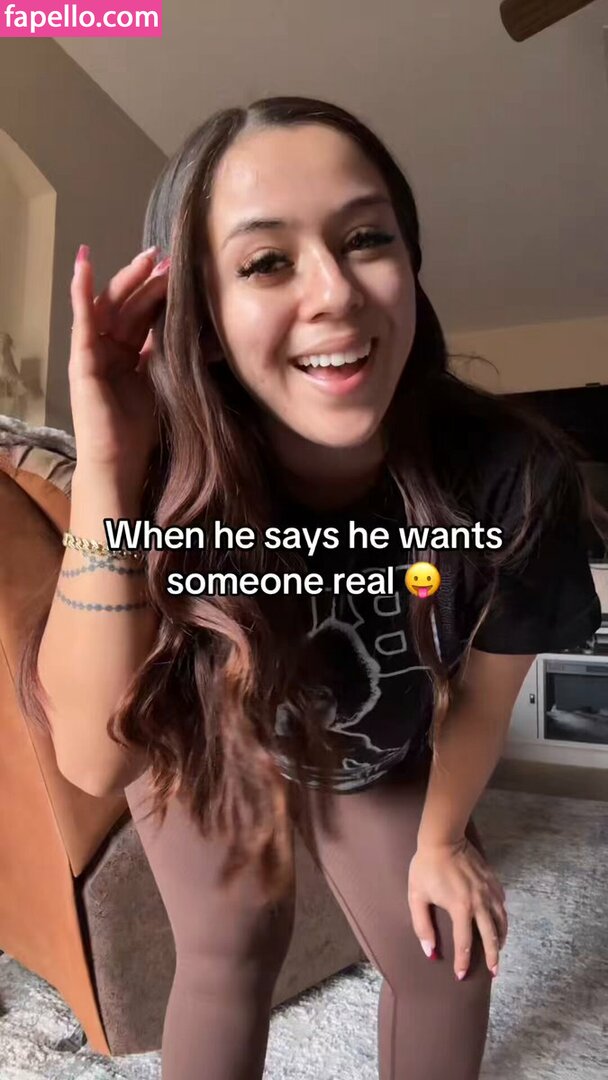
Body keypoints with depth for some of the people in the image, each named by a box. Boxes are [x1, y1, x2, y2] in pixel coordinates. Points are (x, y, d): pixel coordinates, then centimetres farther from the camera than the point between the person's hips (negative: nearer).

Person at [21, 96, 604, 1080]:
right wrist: (108, 475, -51)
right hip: (209, 745, -1)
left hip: (383, 762, 2)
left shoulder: (513, 474, -33)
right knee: (230, 953, 6)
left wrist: (439, 838, 1)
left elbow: (481, 689, -15)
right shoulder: (175, 476, -34)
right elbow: (95, 758, -39)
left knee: (449, 957, 11)